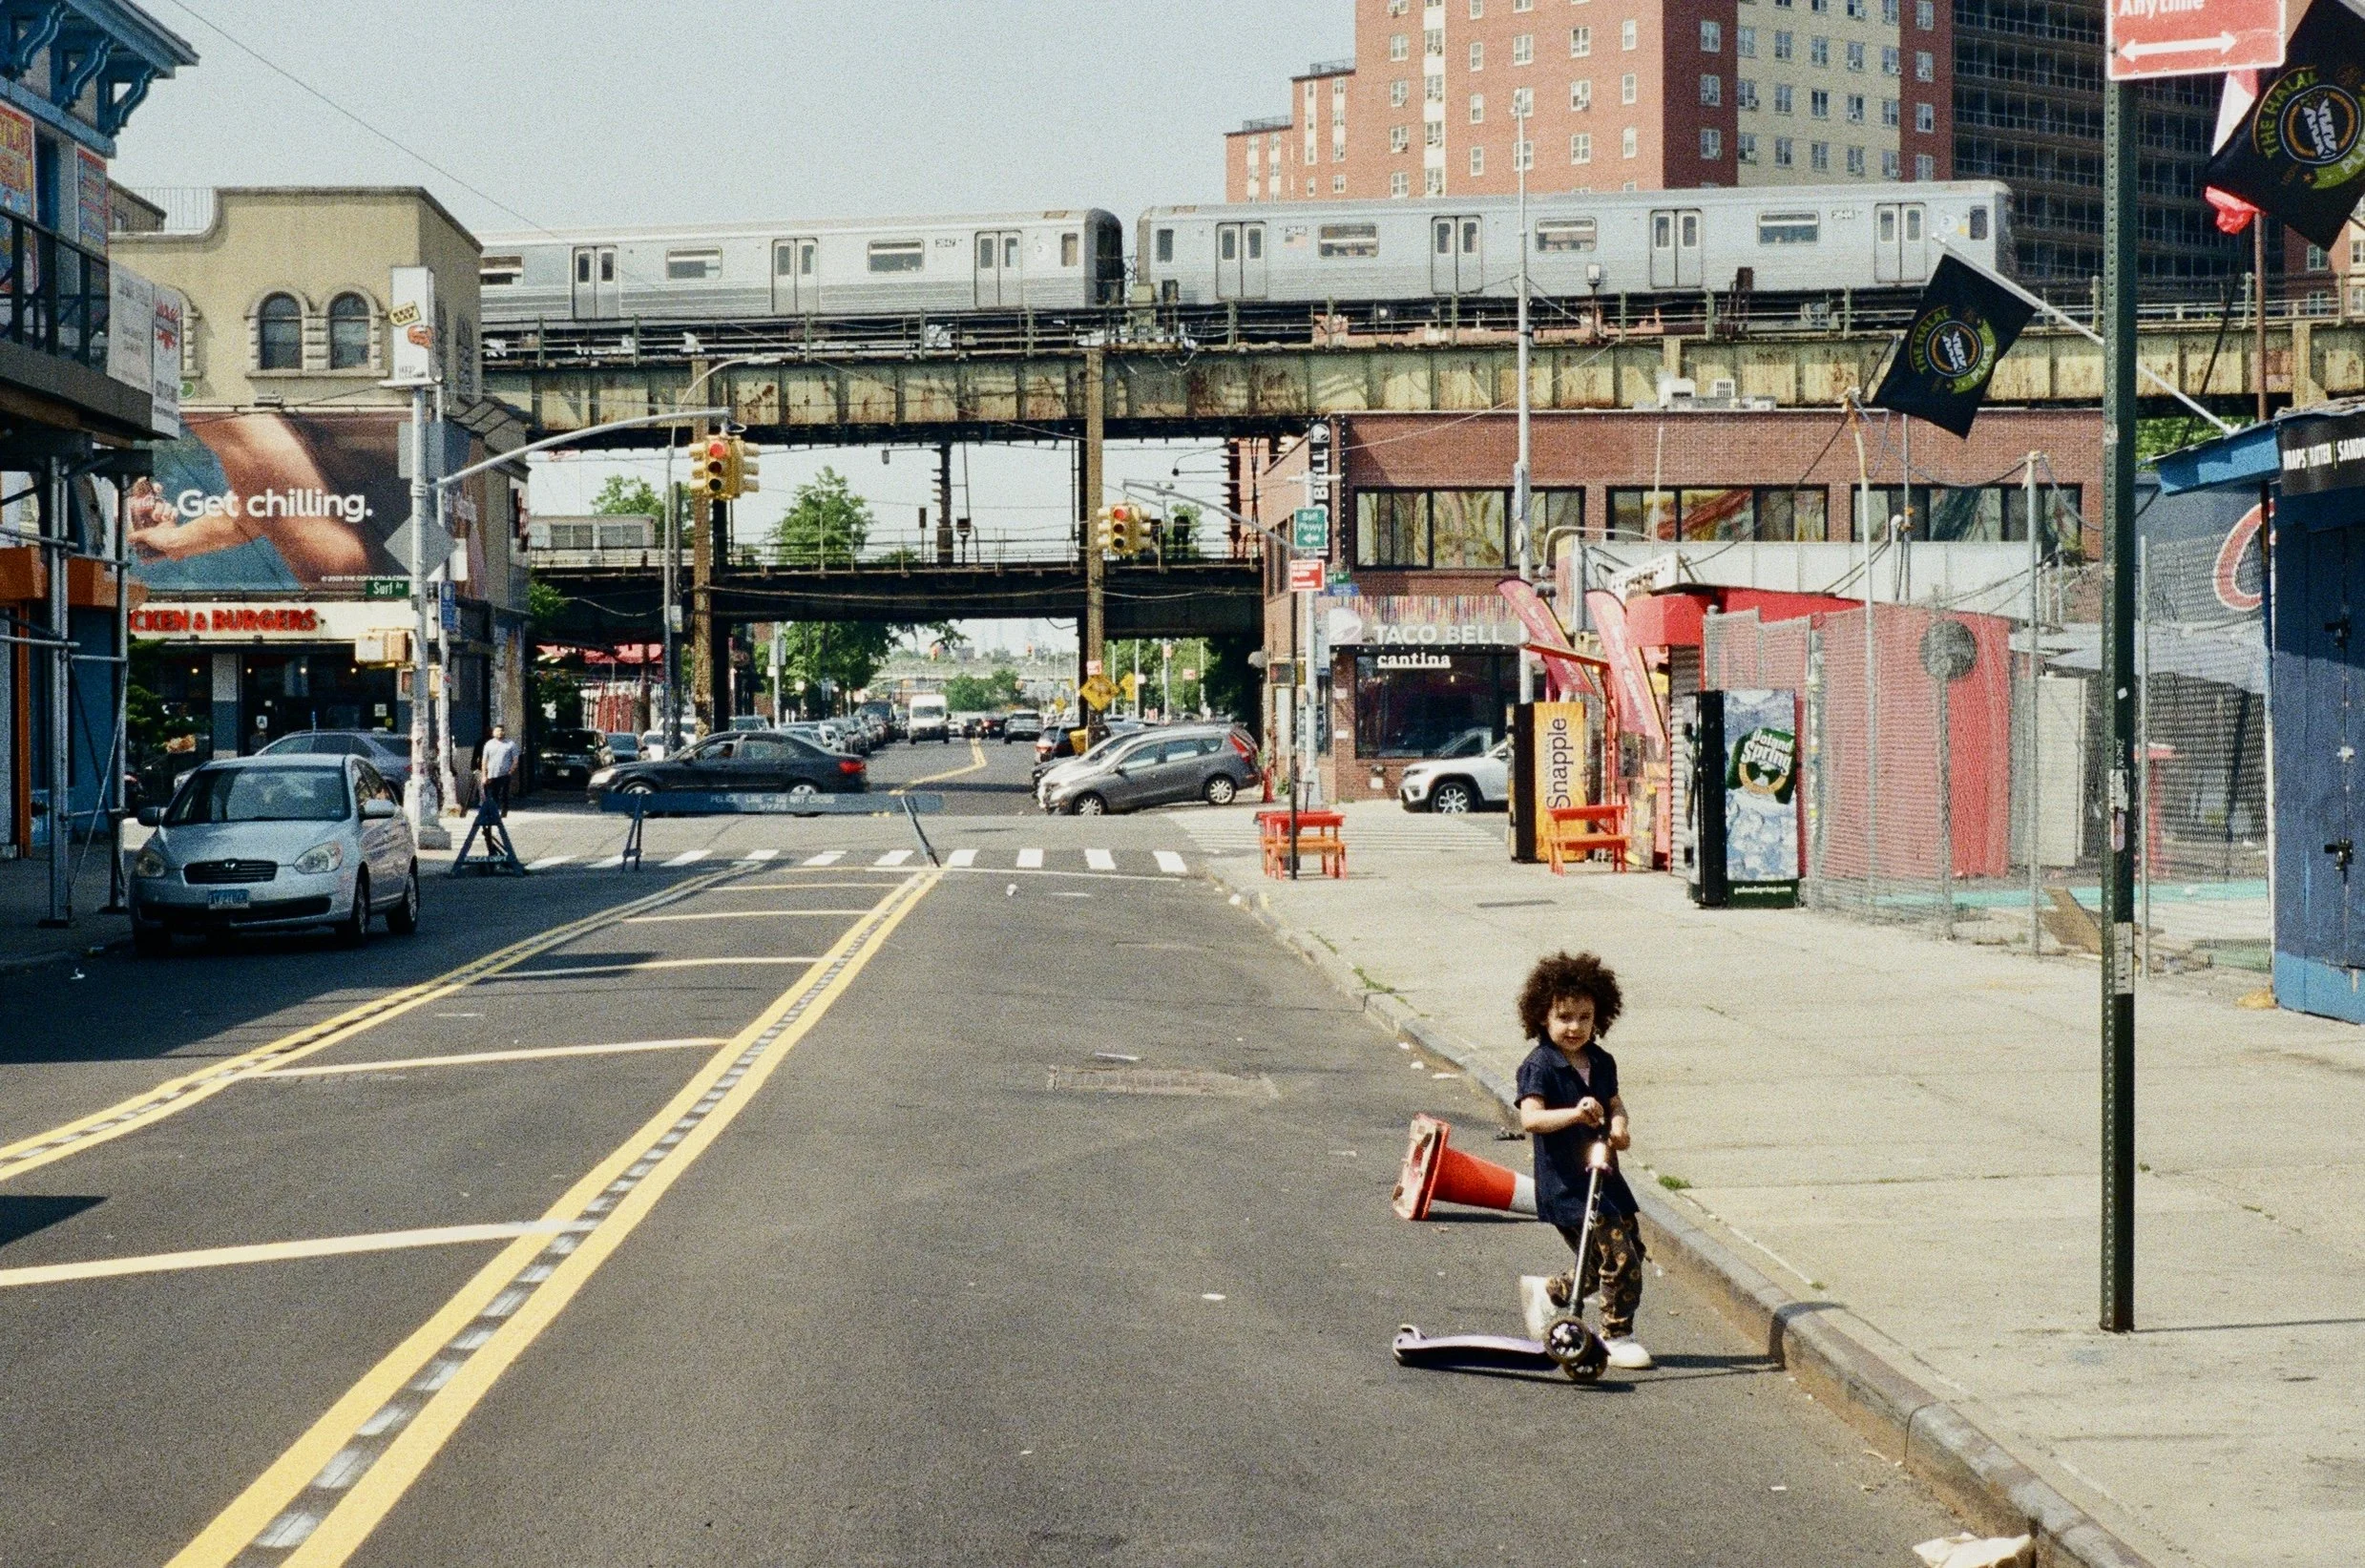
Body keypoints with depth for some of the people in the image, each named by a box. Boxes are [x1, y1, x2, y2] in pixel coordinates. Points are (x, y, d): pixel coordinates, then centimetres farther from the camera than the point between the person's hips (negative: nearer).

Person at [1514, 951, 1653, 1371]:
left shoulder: (1601, 1062, 8)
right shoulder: (1539, 1066, -13)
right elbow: (1530, 1117, -26)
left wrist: (1619, 1123, -3)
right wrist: (1573, 1114, -42)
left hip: (1604, 1177, 8)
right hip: (1564, 1184, -8)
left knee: (1621, 1254, 14)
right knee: (1619, 1256, -13)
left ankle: (1549, 1294, 33)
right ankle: (1617, 1336, 4)